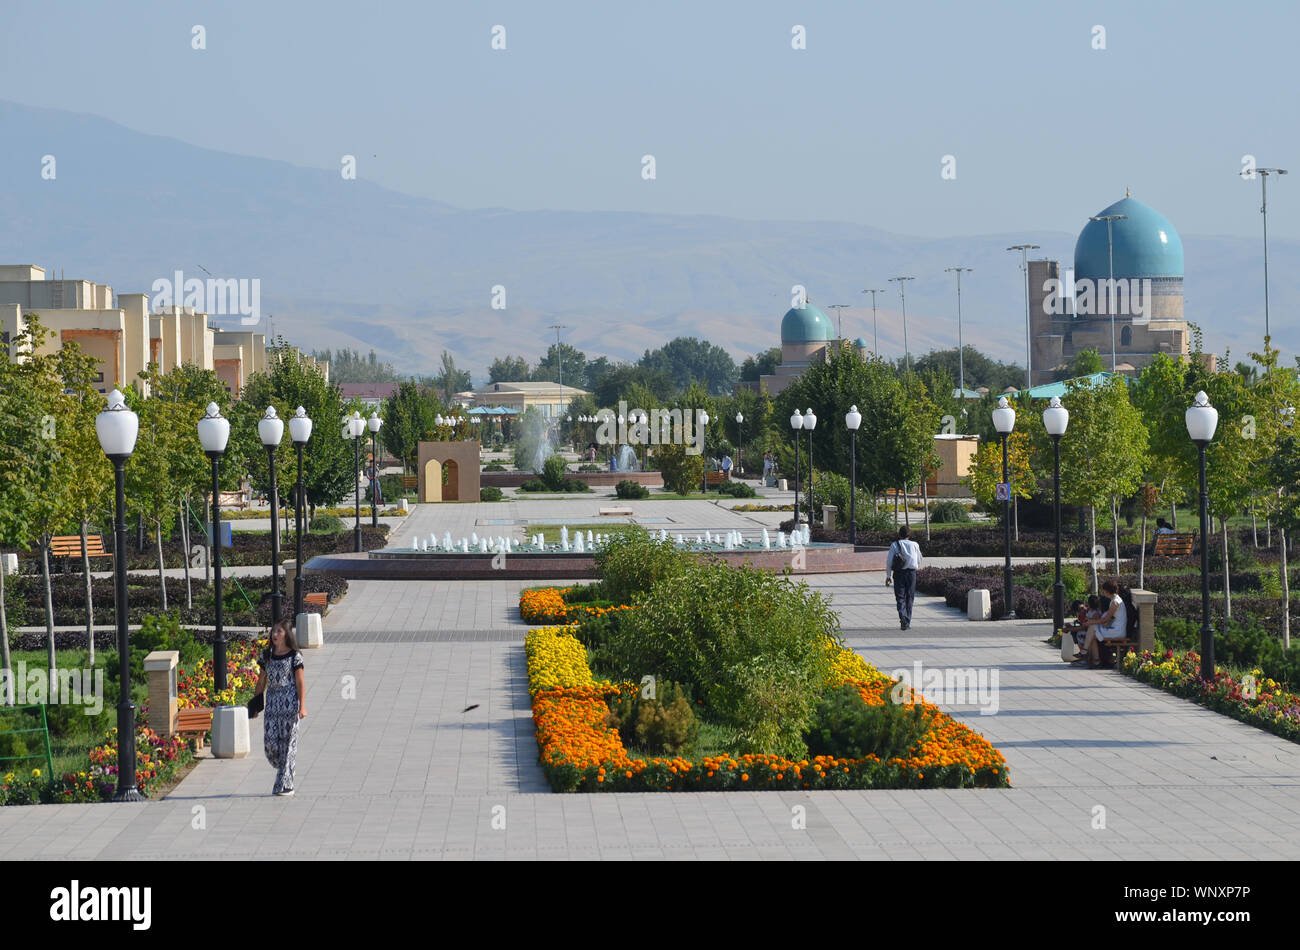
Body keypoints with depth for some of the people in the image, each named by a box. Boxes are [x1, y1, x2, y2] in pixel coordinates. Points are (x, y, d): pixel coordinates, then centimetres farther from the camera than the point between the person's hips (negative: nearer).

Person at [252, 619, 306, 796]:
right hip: (272, 700, 4)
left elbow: (300, 683, -4)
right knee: (270, 740, -5)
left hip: (290, 701, -4)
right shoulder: (267, 656, 11)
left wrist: (302, 706, -11)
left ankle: (285, 785, -1)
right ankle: (283, 769, 22)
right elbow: (262, 682, 16)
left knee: (288, 741, -3)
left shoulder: (294, 656, -2)